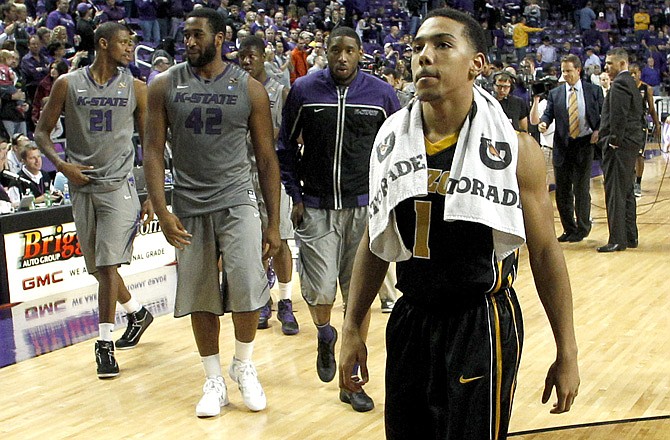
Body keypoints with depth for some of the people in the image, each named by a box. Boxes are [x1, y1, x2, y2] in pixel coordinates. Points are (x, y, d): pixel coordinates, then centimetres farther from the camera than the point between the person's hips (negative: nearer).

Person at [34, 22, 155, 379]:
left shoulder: (135, 88, 2)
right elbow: (42, 131, 7)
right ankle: (138, 313, 36)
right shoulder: (67, 84, 2)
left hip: (119, 185, -2)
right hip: (81, 186, 2)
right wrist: (62, 165, -10)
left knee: (108, 264, -11)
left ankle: (104, 342, -5)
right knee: (99, 267, 12)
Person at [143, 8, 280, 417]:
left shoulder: (250, 88, -1)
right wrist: (163, 212, -10)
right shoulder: (165, 86, 1)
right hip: (188, 206, 2)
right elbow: (154, 152, 1)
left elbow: (267, 158, 2)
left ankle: (244, 366, 14)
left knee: (247, 290, -12)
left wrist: (274, 223, 0)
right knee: (200, 299, 6)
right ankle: (214, 381, 22)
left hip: (237, 202, -1)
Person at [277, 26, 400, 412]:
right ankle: (326, 337, 26)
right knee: (320, 291, -10)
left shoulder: (381, 94, -1)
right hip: (316, 208, 0)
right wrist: (296, 195, 1)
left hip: (364, 207, 1)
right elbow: (286, 147, 8)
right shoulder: (304, 91, -1)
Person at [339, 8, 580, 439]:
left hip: (482, 328, -4)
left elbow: (545, 252, -5)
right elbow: (375, 244, 10)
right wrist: (353, 330, 6)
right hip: (410, 321, 4)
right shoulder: (391, 141, 2)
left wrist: (567, 354, -4)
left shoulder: (515, 148, -10)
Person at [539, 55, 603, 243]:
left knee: (581, 189, -2)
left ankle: (582, 228, 13)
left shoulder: (594, 91, 5)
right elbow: (548, 113, 2)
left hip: (584, 144, -2)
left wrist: (598, 131, -8)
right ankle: (569, 229, 19)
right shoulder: (555, 93, 9)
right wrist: (543, 123, -20)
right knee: (562, 190, 6)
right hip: (562, 146, 2)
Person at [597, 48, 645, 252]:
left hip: (619, 146, -11)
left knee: (616, 193, -8)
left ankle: (618, 240, -8)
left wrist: (614, 141, -17)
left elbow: (619, 116, -23)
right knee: (626, 192, 16)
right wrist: (639, 141, 19)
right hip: (631, 144, 11)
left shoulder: (619, 84, -14)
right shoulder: (631, 83, 19)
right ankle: (630, 236, 22)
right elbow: (640, 115, 22)